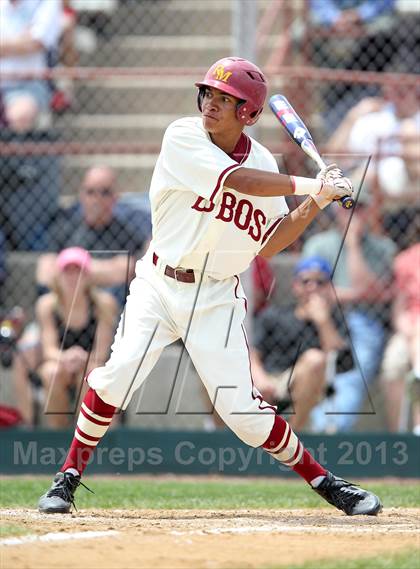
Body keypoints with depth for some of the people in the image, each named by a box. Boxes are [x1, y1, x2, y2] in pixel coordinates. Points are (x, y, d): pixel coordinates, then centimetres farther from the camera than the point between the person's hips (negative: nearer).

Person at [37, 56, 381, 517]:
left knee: (242, 410, -7)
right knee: (118, 373, -20)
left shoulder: (263, 162, 2)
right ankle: (69, 477, -3)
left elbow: (267, 246, 5)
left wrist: (316, 203, -4)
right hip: (159, 285, -1)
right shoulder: (183, 138, -10)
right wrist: (308, 184, -16)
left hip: (216, 300, 1)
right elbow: (240, 181, -22)